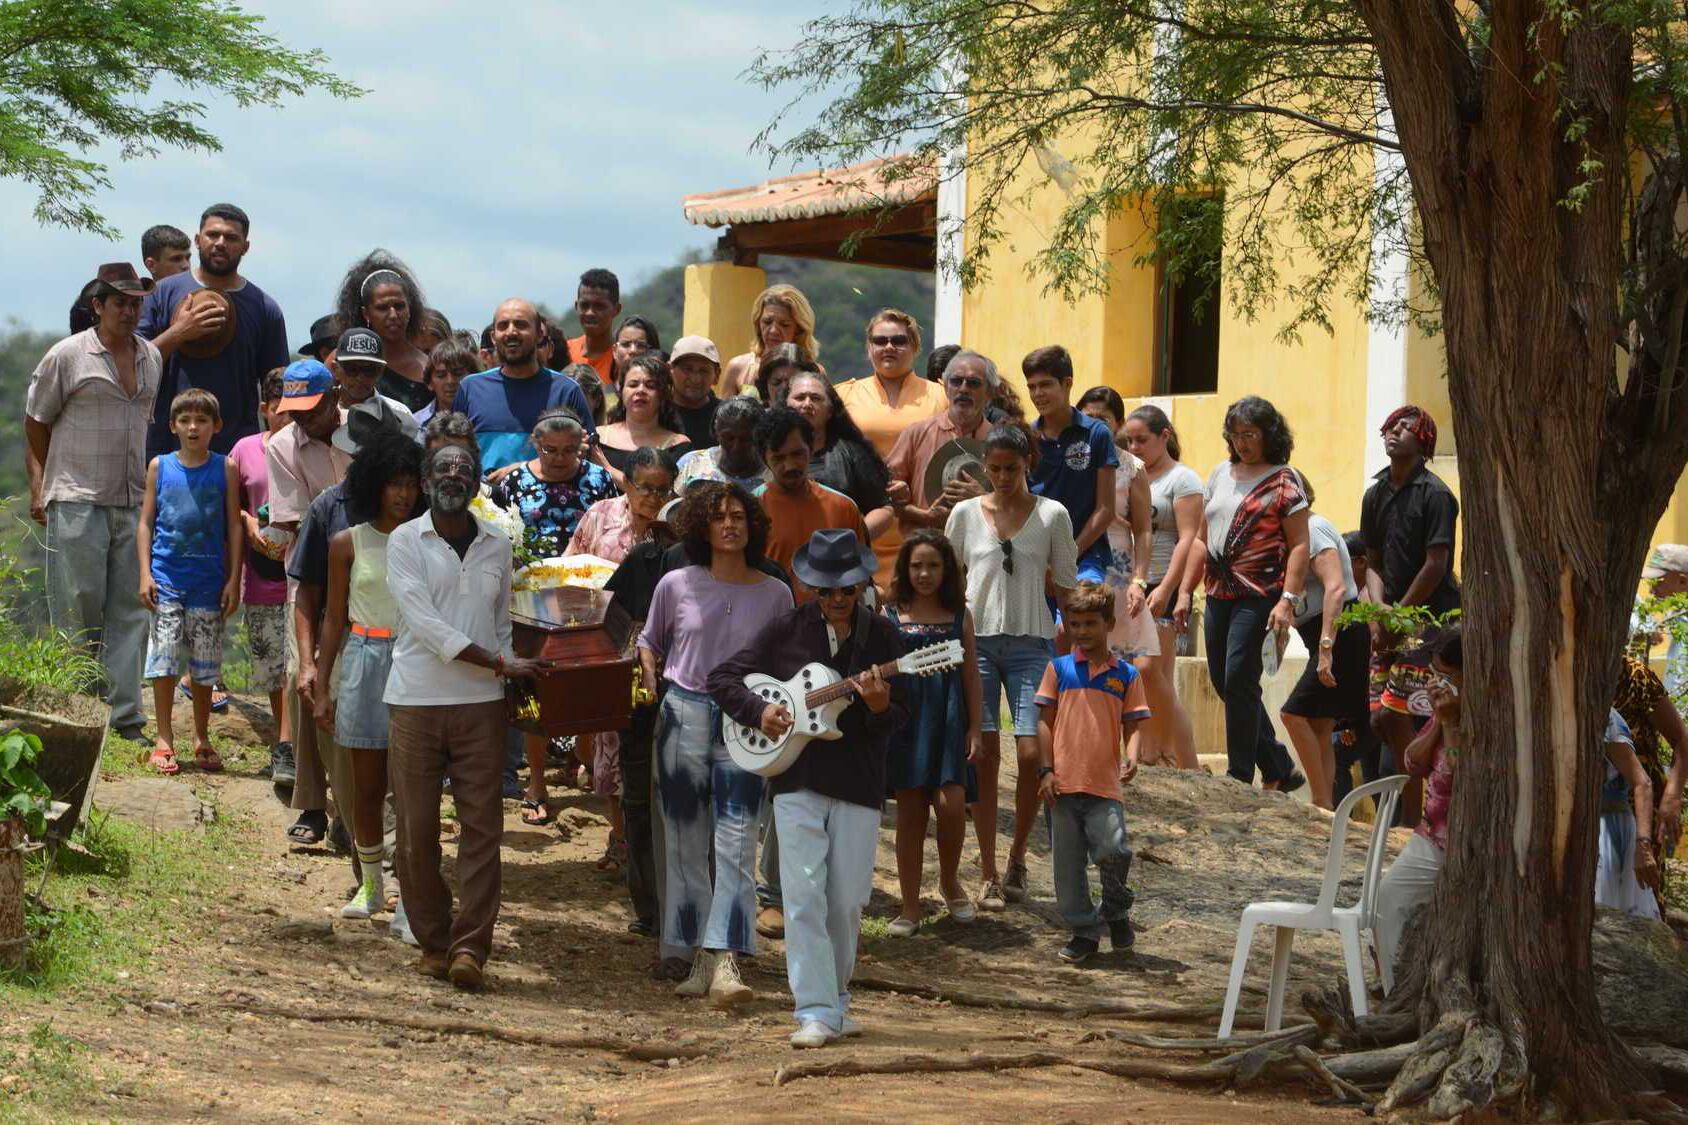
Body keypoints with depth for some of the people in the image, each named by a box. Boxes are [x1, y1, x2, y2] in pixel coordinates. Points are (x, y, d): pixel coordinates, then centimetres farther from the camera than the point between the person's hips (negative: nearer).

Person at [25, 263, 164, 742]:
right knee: (78, 609, -3)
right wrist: (39, 487, -1)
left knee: (130, 611, 2)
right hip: (77, 501, -5)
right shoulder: (67, 355, -4)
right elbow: (35, 422, 3)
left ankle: (124, 715, 5)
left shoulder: (152, 357, 12)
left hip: (133, 503, 5)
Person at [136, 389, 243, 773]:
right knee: (164, 656, -4)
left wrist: (233, 580, -1)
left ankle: (202, 738, 20)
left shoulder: (225, 468, 2)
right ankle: (164, 739, 6)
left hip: (209, 580, 0)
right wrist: (145, 573, -3)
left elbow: (234, 527, 4)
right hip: (167, 578, 0)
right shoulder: (160, 467, 4)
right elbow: (146, 522, 6)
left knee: (205, 664, 6)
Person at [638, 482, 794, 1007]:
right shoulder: (677, 585, 3)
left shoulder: (774, 595, 3)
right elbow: (649, 642, 19)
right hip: (684, 715, 1)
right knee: (686, 843, 5)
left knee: (736, 844, -12)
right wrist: (652, 677, 0)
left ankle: (725, 963, -19)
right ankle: (699, 959, 14)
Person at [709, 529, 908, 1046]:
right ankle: (816, 1011, -9)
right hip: (796, 782, -1)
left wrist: (878, 705, -20)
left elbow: (898, 718, 3)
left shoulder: (880, 635, 4)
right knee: (804, 895, -9)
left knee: (847, 902, 5)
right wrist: (758, 711, -11)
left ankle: (835, 1000, 23)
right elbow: (722, 678, 6)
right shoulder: (786, 630, 1)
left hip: (859, 785, 1)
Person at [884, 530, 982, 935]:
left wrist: (974, 727, 4)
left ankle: (950, 880, 14)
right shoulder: (891, 615, 3)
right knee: (910, 811, 2)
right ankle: (910, 908, 9)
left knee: (951, 802, -14)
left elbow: (971, 675, 9)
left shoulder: (959, 615, 7)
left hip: (949, 720, 0)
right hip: (905, 719, 0)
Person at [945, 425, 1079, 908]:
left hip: (1032, 643, -1)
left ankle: (1016, 859, 11)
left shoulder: (1051, 515, 4)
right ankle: (989, 876, 4)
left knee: (1031, 754, -10)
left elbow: (1066, 586, 8)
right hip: (976, 639, 1)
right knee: (983, 758, -2)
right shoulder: (965, 514, 6)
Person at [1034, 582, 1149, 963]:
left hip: (1104, 784, -1)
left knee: (1113, 851, -16)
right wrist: (1046, 770, -1)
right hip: (1063, 784, 1)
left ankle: (1116, 910, 13)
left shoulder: (1126, 674, 7)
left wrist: (1132, 759, -13)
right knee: (1067, 864, 3)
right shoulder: (1059, 669, 7)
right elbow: (1045, 721, 7)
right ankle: (1084, 931, 16)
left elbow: (1132, 725, 7)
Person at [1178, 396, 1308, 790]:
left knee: (1238, 678, -12)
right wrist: (1185, 591, 13)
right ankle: (1280, 768, 19)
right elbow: (1202, 539, 19)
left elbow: (1299, 546, -9)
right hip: (1219, 594, 7)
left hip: (1259, 596, -7)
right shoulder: (1221, 475, 15)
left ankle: (1240, 776, -4)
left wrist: (1288, 600, -19)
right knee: (1222, 680, 9)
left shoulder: (1283, 482, -4)